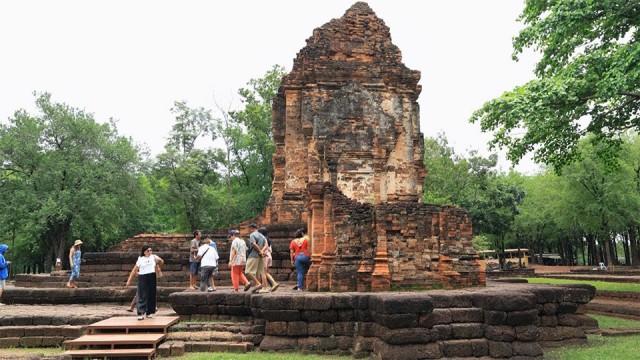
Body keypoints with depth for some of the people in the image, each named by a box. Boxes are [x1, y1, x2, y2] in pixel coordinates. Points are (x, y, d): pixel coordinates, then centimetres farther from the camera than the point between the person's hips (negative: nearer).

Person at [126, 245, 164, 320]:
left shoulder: (154, 257, 10)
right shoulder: (140, 259, 6)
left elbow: (161, 262, 8)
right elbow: (134, 270, 8)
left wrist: (159, 261, -13)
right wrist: (129, 280, 5)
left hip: (152, 277, 2)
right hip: (142, 277, -2)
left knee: (151, 295, 5)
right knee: (142, 296, -7)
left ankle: (149, 312, 16)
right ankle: (141, 313, -10)